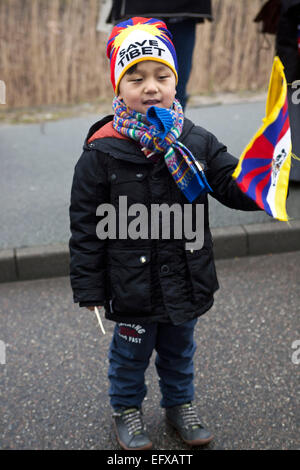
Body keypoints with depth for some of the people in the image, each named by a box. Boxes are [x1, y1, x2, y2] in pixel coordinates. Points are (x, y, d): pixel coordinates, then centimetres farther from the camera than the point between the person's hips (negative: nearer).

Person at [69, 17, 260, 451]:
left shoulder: (198, 143, -7)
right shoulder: (102, 152, -15)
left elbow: (236, 189, -4)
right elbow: (86, 225, -10)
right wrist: (88, 286, -8)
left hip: (186, 280, 3)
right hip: (131, 284, -3)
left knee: (179, 349, 24)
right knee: (131, 352, 18)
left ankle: (180, 403, 50)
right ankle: (126, 407, 44)